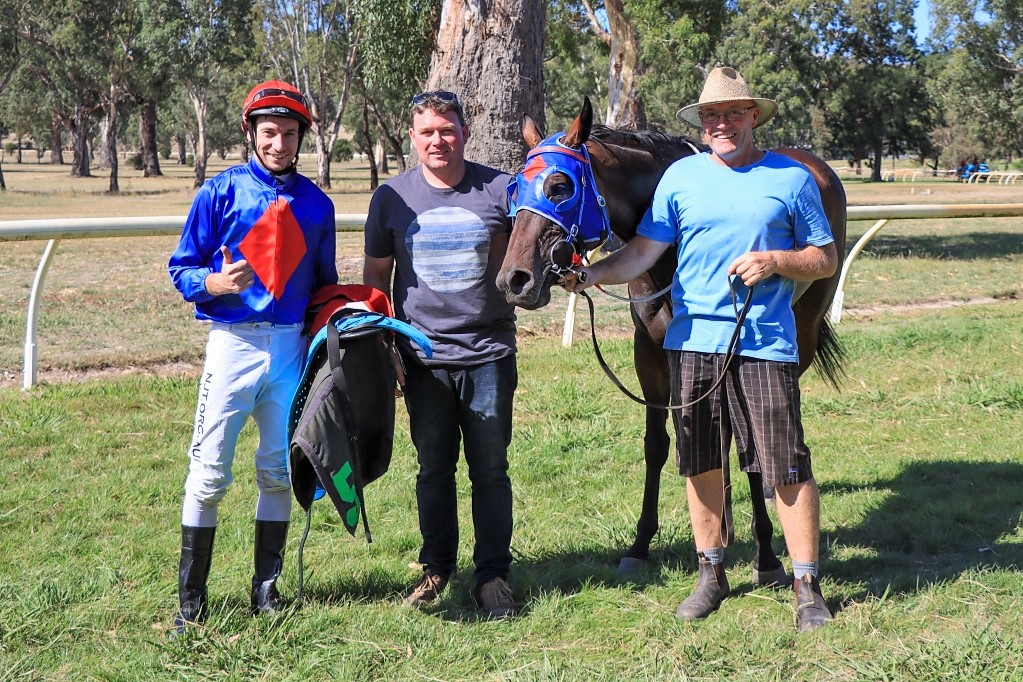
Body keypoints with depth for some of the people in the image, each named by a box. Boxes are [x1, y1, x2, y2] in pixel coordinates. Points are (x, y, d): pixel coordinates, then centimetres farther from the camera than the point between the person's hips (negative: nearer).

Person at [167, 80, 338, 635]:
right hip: (234, 342, -3)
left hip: (293, 347, 4)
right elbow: (181, 269, -1)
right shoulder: (221, 191, -1)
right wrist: (215, 283, -21)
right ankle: (191, 600, 4)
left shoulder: (317, 204, 10)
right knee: (209, 473, -5)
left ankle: (267, 588, 21)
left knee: (279, 471, 9)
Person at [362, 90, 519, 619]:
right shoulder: (392, 197, 3)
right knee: (434, 468, 11)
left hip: (488, 355, -1)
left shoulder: (500, 190, -1)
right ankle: (436, 566, 27)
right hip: (423, 357, 1)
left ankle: (493, 574, 15)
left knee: (490, 469, 4)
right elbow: (375, 276, 9)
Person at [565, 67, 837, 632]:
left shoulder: (791, 179, 3)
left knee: (787, 467, -3)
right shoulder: (681, 176, 7)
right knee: (701, 465, 11)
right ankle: (710, 574, 26)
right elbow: (642, 252, 2)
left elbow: (827, 259, 6)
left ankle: (807, 586, 7)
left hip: (765, 344, -2)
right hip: (692, 342, 3)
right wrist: (590, 275, -14)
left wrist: (777, 261, -12)